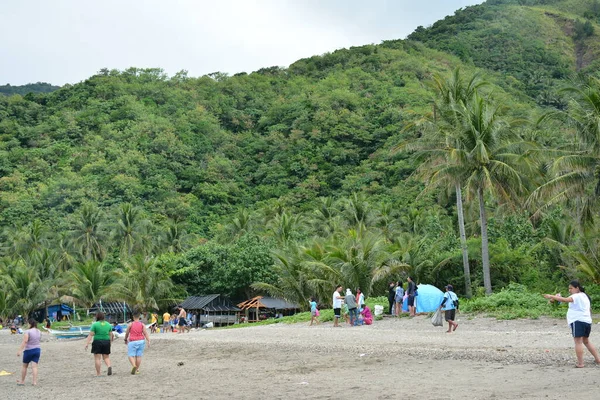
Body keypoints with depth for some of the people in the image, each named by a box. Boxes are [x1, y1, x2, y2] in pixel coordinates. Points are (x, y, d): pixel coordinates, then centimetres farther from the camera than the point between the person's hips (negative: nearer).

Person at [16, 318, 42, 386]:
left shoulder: (28, 332, -15)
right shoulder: (39, 332, 6)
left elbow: (24, 341, -22)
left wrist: (19, 350, -23)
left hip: (29, 350, -5)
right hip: (37, 350, 5)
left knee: (24, 366, 12)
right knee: (34, 366, 2)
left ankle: (22, 381, 21)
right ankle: (35, 382, -6)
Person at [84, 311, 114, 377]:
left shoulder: (95, 324, -5)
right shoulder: (108, 324, 9)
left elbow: (90, 335, -9)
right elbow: (111, 335, 11)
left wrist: (87, 343, -9)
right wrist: (110, 342, 22)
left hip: (97, 342, -4)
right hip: (106, 342, 4)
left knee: (97, 358, 1)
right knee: (106, 357, 12)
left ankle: (98, 373, 1)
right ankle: (109, 366, -15)